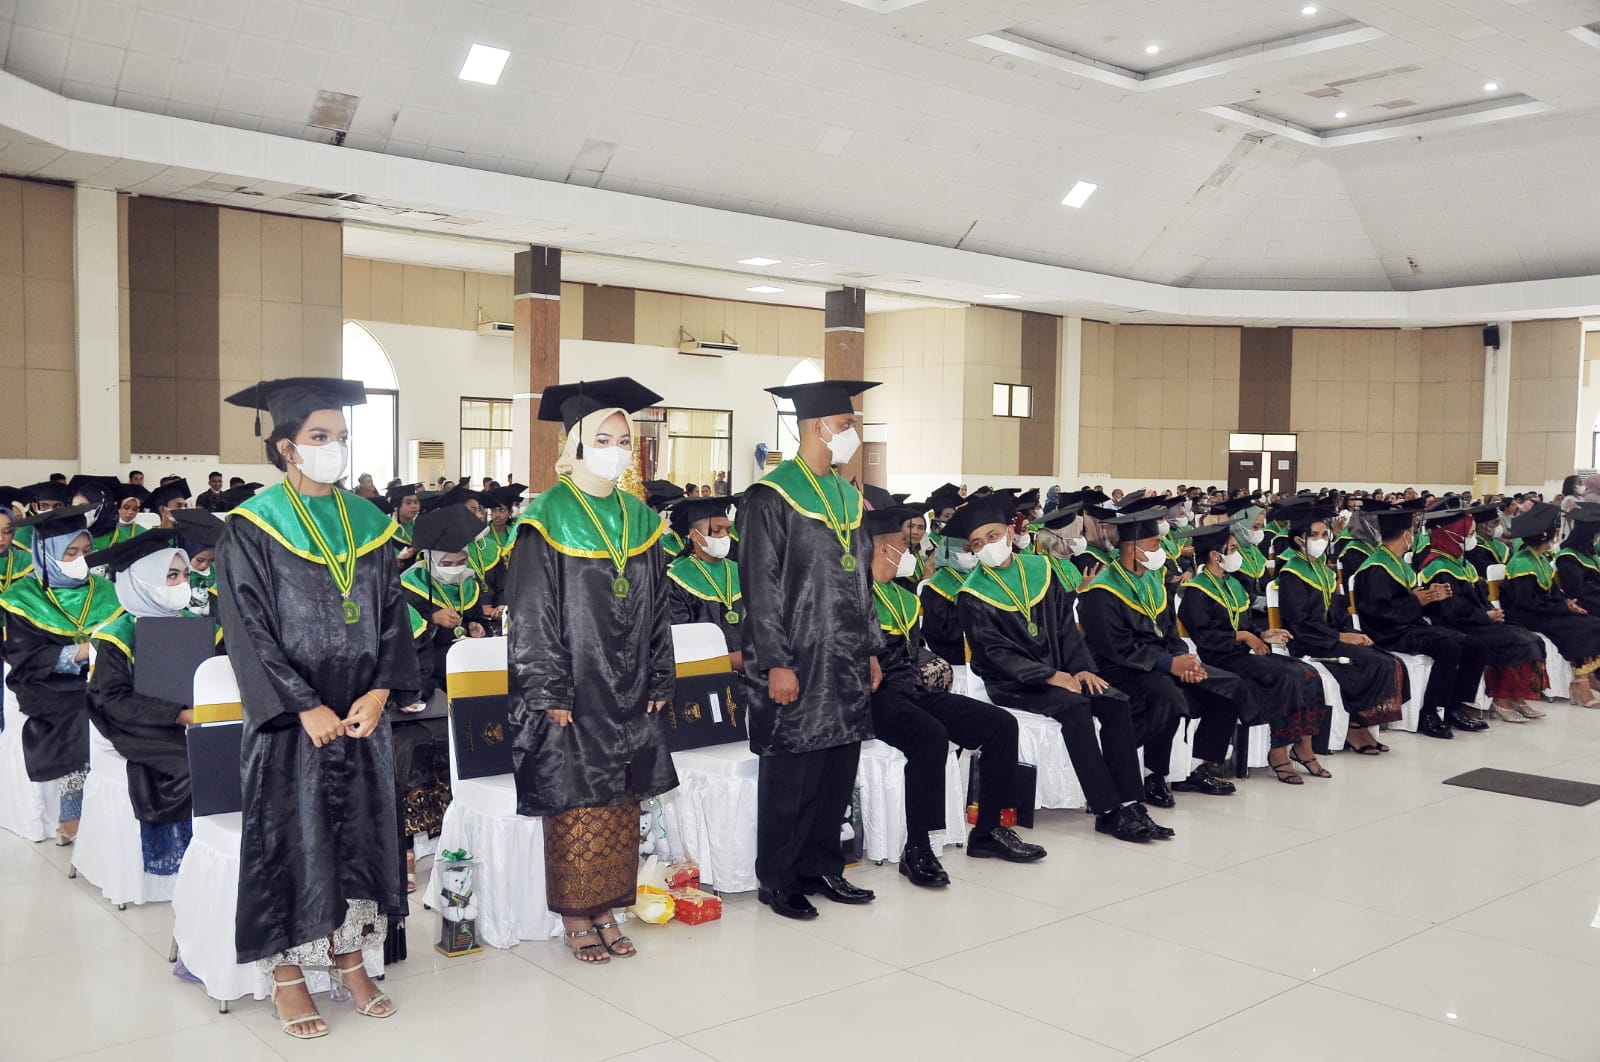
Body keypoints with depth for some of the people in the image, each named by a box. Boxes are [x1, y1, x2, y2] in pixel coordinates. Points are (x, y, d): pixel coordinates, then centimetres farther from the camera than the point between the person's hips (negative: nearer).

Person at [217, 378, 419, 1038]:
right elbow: (248, 629, -11)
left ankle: (349, 957, 24)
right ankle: (287, 975, 16)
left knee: (358, 830, 10)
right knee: (291, 836, 3)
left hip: (362, 715, 4)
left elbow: (392, 615, 6)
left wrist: (378, 693, -8)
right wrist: (307, 709, -17)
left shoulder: (368, 524, 8)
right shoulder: (252, 530, -6)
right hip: (291, 720, -4)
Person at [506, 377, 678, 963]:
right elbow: (532, 614, -11)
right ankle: (577, 918, 18)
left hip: (628, 692, 5)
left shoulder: (640, 520, 8)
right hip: (573, 694, -5)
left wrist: (659, 680, 7)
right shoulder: (546, 520, -9)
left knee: (620, 808, 11)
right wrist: (550, 693, -15)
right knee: (575, 809, 3)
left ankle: (608, 909, 24)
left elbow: (656, 608, 11)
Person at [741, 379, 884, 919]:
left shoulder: (849, 497, 14)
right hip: (798, 666, -7)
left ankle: (821, 868, 25)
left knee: (838, 770, 12)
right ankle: (777, 880, 14)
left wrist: (871, 648, 14)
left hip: (846, 662, 7)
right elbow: (760, 588, -13)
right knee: (792, 776, 0)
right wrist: (776, 663, -17)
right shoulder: (771, 498, -10)